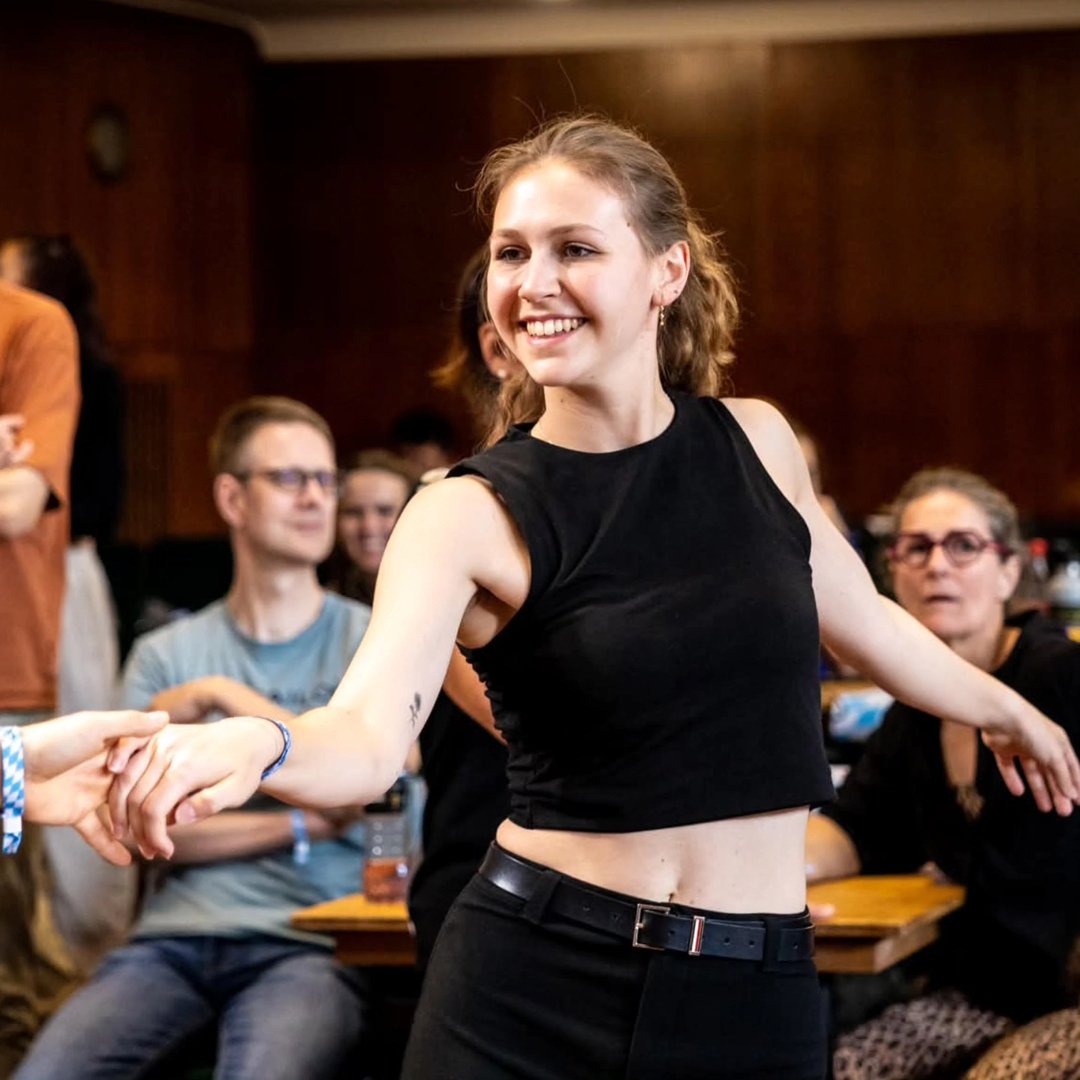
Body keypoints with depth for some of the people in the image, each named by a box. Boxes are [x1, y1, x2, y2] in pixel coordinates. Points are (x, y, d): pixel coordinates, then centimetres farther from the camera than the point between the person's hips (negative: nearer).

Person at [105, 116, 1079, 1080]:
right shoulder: (471, 515, -9)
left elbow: (858, 615, 23)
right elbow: (369, 735, -23)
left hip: (759, 1001, 3)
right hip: (533, 996, -3)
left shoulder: (755, 444, 4)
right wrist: (253, 747, -46)